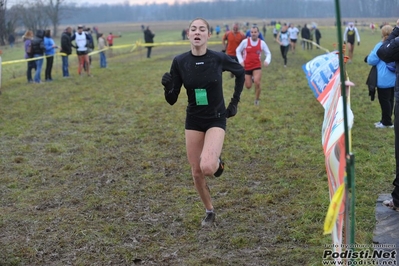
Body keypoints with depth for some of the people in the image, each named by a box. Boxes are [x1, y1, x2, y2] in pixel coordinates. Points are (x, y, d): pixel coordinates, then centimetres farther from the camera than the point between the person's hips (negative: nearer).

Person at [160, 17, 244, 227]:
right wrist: (168, 87, -27)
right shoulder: (180, 62, -10)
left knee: (207, 167, -23)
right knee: (196, 172, 7)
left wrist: (234, 102, 6)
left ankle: (217, 161, 15)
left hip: (216, 119, -2)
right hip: (193, 121, 3)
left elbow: (240, 72, 8)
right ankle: (209, 211, 31)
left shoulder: (219, 59, -14)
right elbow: (172, 100, -6)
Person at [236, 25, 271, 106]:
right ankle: (251, 78, 44)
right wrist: (241, 61, -6)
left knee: (257, 83, -21)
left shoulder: (262, 43, -5)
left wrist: (267, 61, -16)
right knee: (248, 86, 4)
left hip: (257, 66, 0)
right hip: (246, 66, 0)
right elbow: (238, 51, 5)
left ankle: (257, 100, 3)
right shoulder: (245, 41, -9)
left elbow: (268, 53, 4)